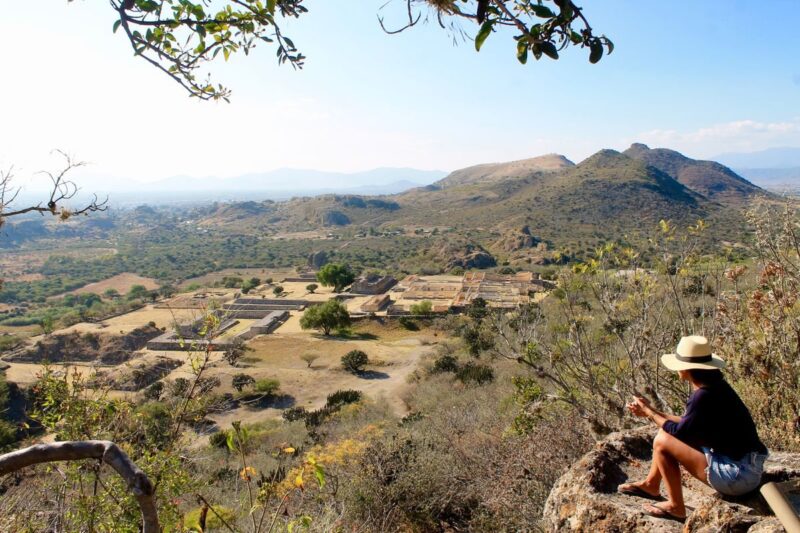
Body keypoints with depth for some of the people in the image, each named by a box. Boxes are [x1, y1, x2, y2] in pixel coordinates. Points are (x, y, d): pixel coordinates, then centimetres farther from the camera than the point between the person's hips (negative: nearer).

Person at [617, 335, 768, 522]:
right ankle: (651, 485, 27)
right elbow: (688, 424, 14)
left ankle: (675, 507, 3)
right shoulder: (714, 386, 5)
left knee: (662, 442, -12)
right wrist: (650, 410, 13)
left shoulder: (704, 396, -24)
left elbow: (679, 431, -14)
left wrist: (649, 413, 0)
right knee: (668, 433, 14)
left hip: (737, 476, -10)